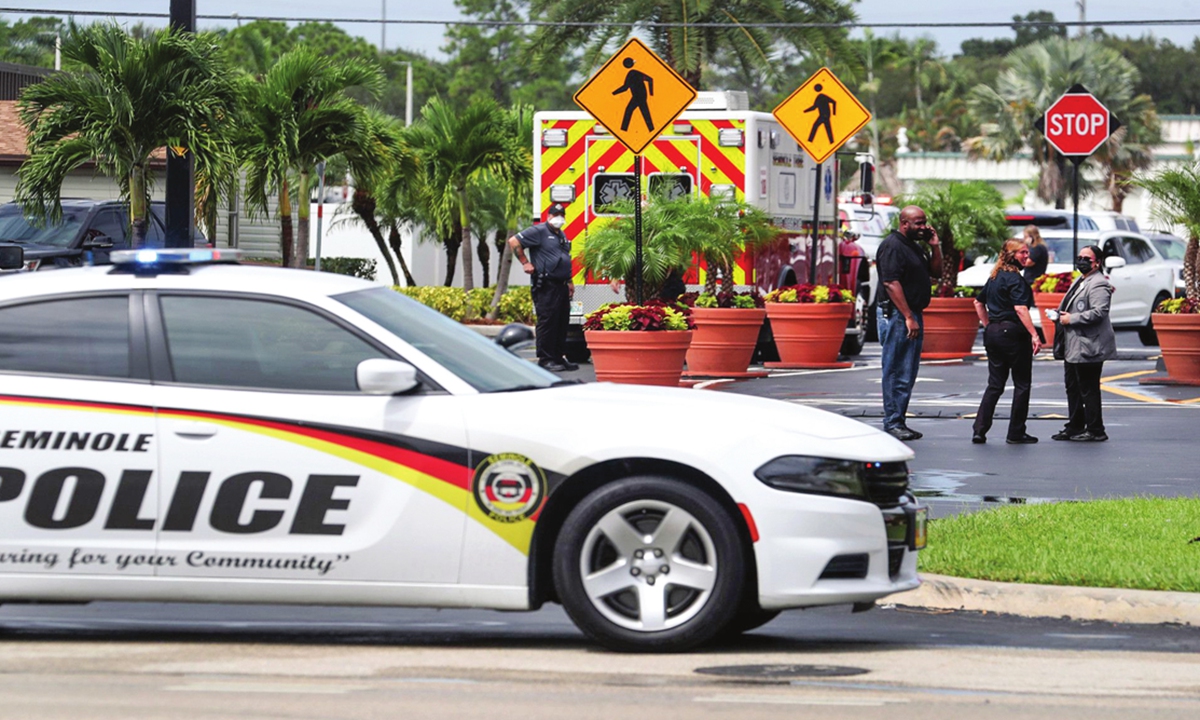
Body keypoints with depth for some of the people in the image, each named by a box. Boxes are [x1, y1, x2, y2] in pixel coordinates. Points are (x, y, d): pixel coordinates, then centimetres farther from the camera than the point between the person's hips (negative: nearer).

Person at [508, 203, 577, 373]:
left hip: (561, 286, 9)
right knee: (547, 321, -9)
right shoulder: (539, 231, -6)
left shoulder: (561, 236, 22)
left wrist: (569, 281, 25)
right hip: (546, 287, -9)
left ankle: (559, 357, 18)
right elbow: (514, 241, -11)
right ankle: (545, 359, -7)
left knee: (562, 322, 11)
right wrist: (525, 262, -11)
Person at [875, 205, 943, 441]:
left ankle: (898, 422, 17)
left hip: (912, 315, 10)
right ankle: (892, 423, -4)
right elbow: (891, 283, -20)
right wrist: (908, 318, -23)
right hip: (897, 315, -10)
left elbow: (936, 271, 24)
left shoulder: (914, 246, 18)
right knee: (897, 372, -7)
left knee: (908, 374, 12)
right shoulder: (892, 246, -13)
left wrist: (935, 246, 8)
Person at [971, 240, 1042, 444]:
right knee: (1022, 384, 3)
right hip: (1013, 333, -8)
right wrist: (1034, 335, -26)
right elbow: (1020, 309, -23)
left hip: (993, 333, 8)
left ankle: (979, 430, 2)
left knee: (995, 384, 11)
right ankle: (1016, 433, 5)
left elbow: (979, 303, 23)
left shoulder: (994, 278, 13)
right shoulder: (1015, 279, -13)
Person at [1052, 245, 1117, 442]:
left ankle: (1095, 431, 0)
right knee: (1073, 388, 15)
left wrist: (1071, 319, -18)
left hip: (1088, 348, -11)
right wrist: (1061, 315, 13)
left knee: (1088, 389, -6)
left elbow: (1099, 312, -24)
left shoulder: (1098, 285, -13)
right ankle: (1075, 427, 24)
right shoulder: (1079, 281, 19)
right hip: (1073, 347, 11)